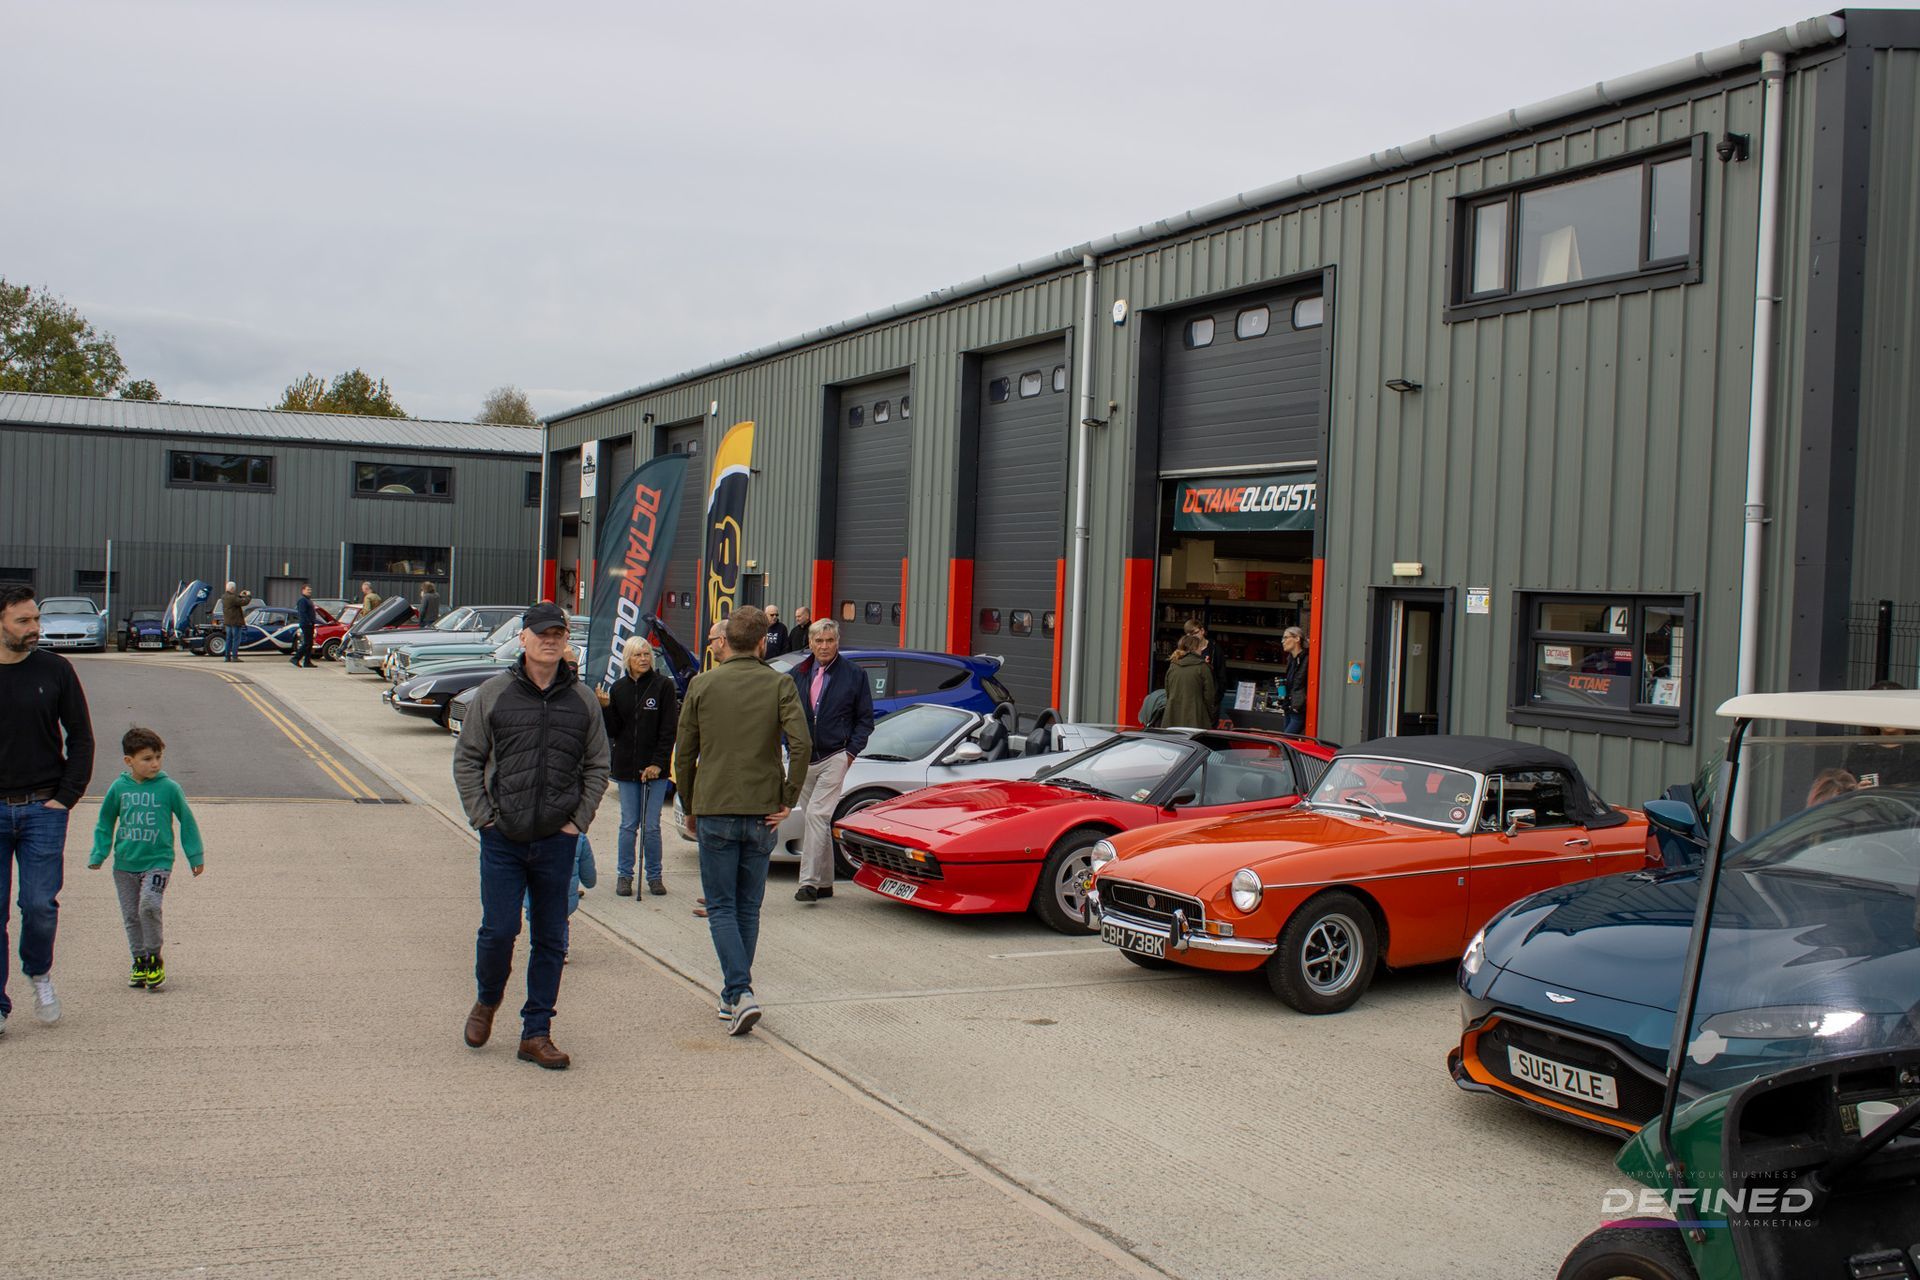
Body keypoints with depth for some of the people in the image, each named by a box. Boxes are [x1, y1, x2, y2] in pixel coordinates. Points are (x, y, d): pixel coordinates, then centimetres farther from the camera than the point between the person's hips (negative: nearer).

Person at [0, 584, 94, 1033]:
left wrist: (67, 796, -2)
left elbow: (81, 737, 6)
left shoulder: (56, 670, 1)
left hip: (43, 810, 0)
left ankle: (39, 973, 27)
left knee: (40, 903, -2)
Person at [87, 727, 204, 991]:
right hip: (124, 864, 3)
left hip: (157, 862, -3)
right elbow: (105, 823, 15)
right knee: (130, 915, 8)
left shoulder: (169, 788, -5)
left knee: (148, 905, -21)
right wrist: (98, 856, 10)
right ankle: (140, 961, 23)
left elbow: (187, 821, 6)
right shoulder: (119, 788, 2)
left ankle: (154, 958, -4)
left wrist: (196, 856, 9)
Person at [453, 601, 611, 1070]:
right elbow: (467, 759, 5)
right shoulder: (493, 694, 2)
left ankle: (536, 1032, 15)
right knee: (498, 930, -3)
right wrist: (482, 815, -4)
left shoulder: (583, 700, 6)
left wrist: (579, 820, 1)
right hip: (503, 839, -1)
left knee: (551, 940, 5)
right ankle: (487, 1001, 27)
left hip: (557, 841, 2)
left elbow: (597, 767, 11)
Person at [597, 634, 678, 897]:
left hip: (655, 767, -2)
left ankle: (654, 876, 14)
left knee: (651, 826, 1)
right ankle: (624, 875, 16)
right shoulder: (618, 688, 6)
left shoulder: (663, 685, -4)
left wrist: (658, 763, -11)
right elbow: (612, 732, 6)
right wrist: (605, 707, -11)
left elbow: (669, 729, -5)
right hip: (626, 767, 2)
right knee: (628, 825, 6)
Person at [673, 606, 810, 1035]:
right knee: (748, 908, 14)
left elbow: (684, 754, 3)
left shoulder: (702, 685, 1)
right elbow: (801, 745, -13)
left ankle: (740, 993, -12)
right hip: (761, 812, 1)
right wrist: (787, 800, -3)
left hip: (714, 810, -1)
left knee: (722, 907, 3)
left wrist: (690, 808, 15)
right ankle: (734, 995, 20)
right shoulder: (780, 685, -1)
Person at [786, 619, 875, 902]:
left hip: (834, 759, -5)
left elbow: (865, 719, 4)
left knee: (817, 815, -17)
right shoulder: (797, 675, 9)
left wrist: (851, 751, -7)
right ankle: (824, 883, 18)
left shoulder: (855, 676, 1)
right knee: (818, 822, 11)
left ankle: (809, 881, -19)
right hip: (803, 760, 5)